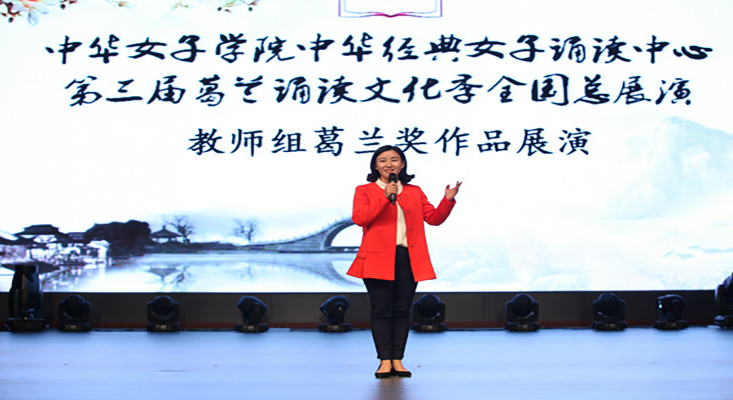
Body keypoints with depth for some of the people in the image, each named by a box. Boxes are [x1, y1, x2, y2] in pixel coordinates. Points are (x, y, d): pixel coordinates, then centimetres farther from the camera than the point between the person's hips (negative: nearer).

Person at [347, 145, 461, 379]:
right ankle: (385, 361, 2)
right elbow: (359, 218, -9)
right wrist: (385, 197, -14)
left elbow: (434, 218, 12)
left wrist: (448, 201, -5)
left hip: (409, 259, 3)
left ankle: (397, 360, 9)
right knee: (381, 311, -3)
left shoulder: (414, 192, 17)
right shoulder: (364, 191, 7)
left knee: (402, 311, 3)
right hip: (379, 259, -3)